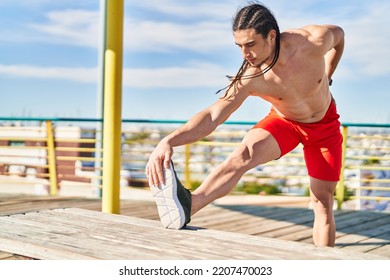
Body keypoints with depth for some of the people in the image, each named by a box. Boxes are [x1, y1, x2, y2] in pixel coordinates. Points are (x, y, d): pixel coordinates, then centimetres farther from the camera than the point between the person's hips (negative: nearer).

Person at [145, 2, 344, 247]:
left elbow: (339, 33, -5)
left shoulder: (315, 42, -29)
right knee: (245, 154, -33)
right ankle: (187, 206, -54)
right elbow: (213, 115, -41)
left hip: (325, 126, 2)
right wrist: (169, 141, -57)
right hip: (283, 121, -2)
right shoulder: (248, 79, -31)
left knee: (322, 201, 0)